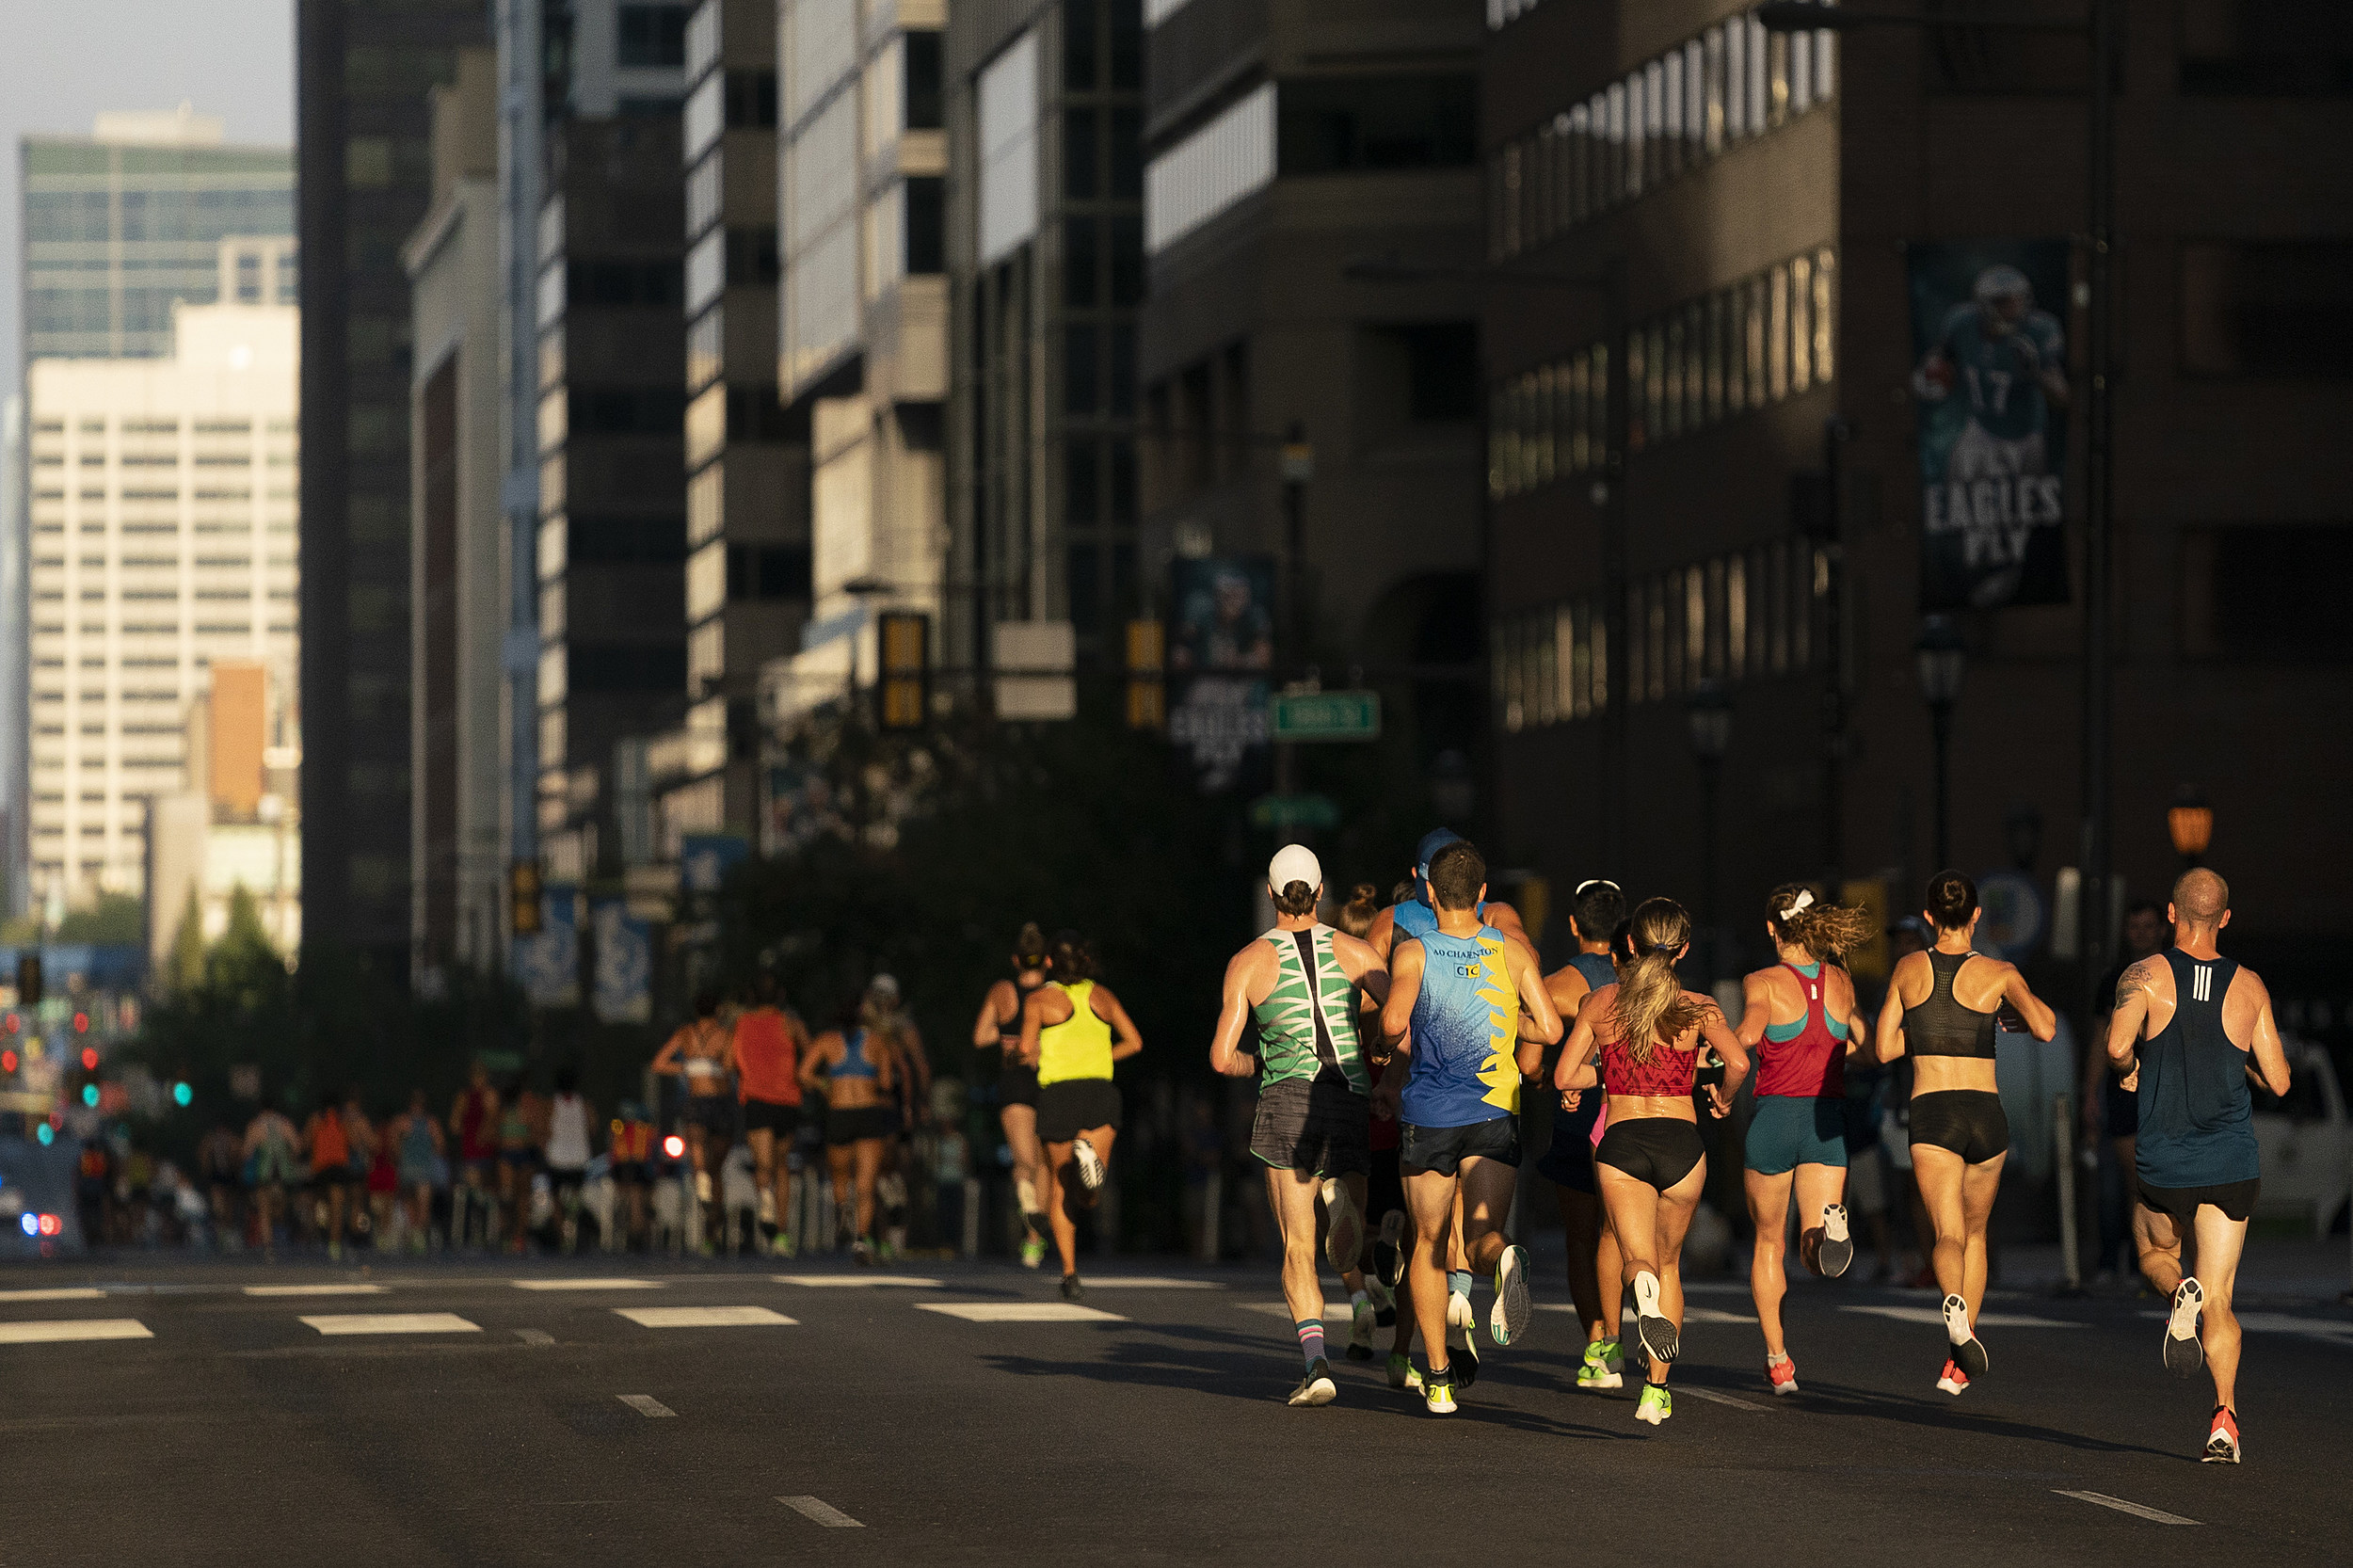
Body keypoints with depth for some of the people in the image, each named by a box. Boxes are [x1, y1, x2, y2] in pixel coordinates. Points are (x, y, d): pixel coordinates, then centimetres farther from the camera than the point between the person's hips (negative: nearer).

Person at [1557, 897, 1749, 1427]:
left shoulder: (1601, 1002, 5)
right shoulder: (1697, 1007, 1)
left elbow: (1564, 1077, 3)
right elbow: (1738, 1061, -13)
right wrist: (1723, 1098, 8)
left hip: (1621, 1144, 0)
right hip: (1682, 1141, 1)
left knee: (1639, 1259, -5)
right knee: (1669, 1263, 19)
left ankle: (1641, 1287, -45)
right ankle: (1656, 1391, 17)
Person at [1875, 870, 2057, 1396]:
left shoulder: (1910, 970, 6)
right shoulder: (1998, 974, 0)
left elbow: (1885, 1048, 9)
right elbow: (2045, 1028, -13)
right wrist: (2032, 1000, 8)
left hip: (1931, 1116, -1)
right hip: (1987, 1114, 1)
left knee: (1948, 1235, -11)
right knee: (1974, 1232, 21)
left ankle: (1956, 1305, -46)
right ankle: (1959, 1365, 20)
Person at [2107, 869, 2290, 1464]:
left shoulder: (2145, 976, -5)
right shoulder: (2249, 987, 2)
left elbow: (2118, 1046, -21)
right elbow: (2278, 1080, 5)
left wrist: (2128, 1068, 2)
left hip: (2162, 1163, -1)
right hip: (2232, 1164, 1)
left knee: (2155, 1256, 27)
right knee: (2219, 1299, 4)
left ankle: (2179, 1292, -10)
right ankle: (2225, 1414, -18)